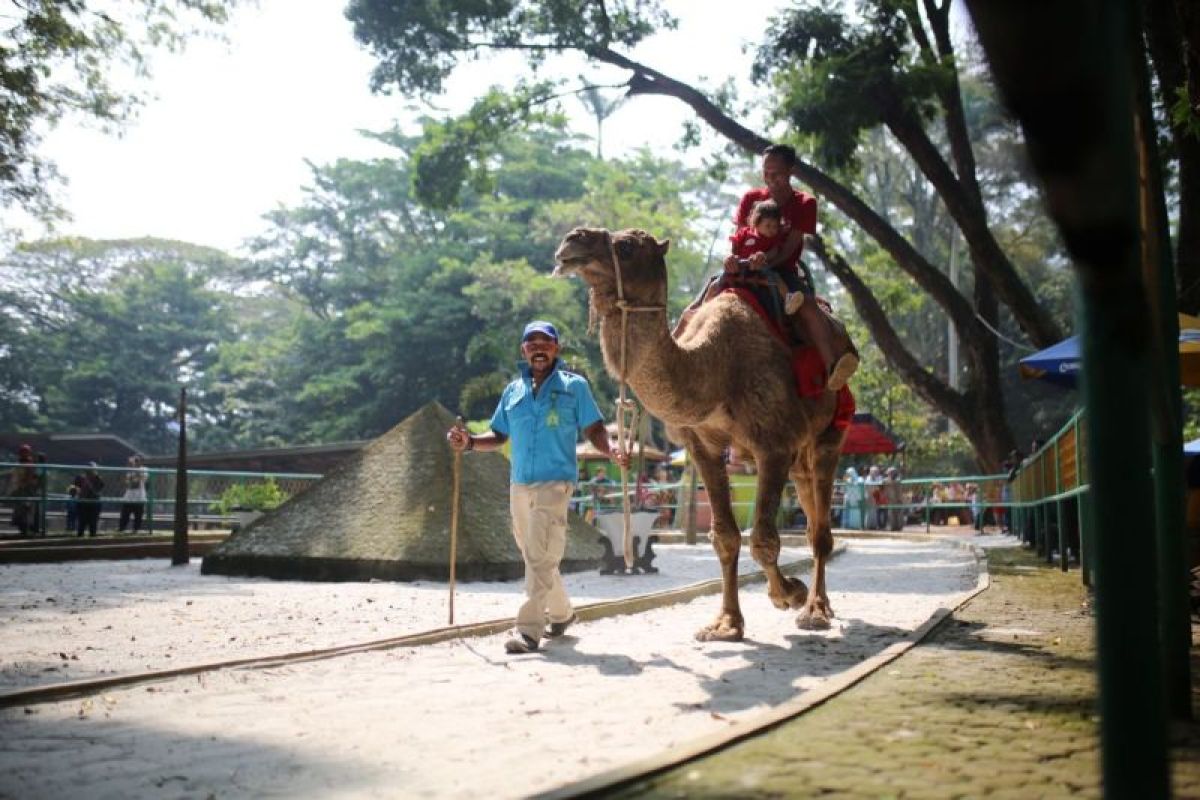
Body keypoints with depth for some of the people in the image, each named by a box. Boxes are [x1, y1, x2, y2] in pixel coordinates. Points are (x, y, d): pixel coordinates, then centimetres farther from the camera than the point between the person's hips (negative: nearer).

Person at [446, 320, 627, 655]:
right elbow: (498, 435, 17)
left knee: (540, 558, -14)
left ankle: (528, 630, -14)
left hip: (554, 481, -6)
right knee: (534, 557, 16)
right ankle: (561, 612, 35)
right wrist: (469, 442, -1)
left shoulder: (574, 385, 2)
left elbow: (594, 429, -1)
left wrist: (611, 450, -20)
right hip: (519, 483, 6)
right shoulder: (513, 391, 13)